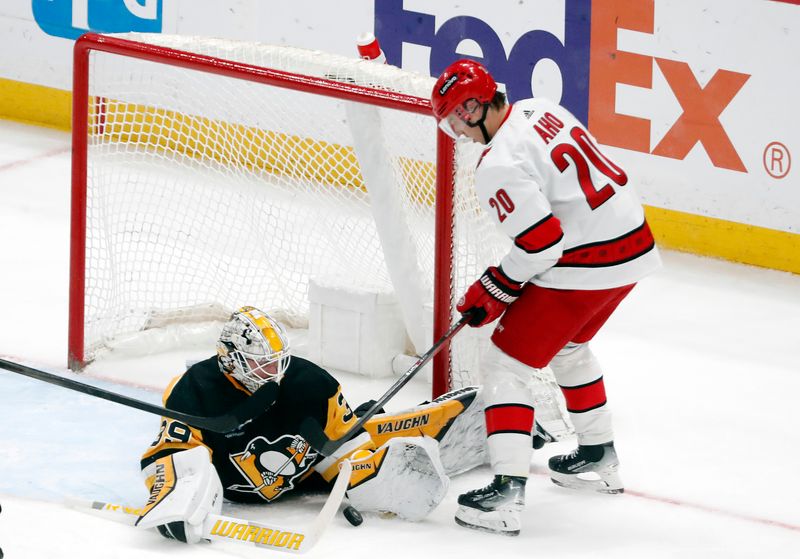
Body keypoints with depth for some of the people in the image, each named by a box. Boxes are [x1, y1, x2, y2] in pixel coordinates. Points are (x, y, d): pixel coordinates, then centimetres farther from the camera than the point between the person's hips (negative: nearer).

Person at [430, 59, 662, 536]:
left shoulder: (499, 166, -18)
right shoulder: (541, 111, 8)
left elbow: (542, 243, -21)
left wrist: (495, 289, -5)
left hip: (584, 265, -9)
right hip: (634, 244, 9)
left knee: (505, 365, -1)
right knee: (569, 345, 32)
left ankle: (507, 492, -9)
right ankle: (600, 459, 43)